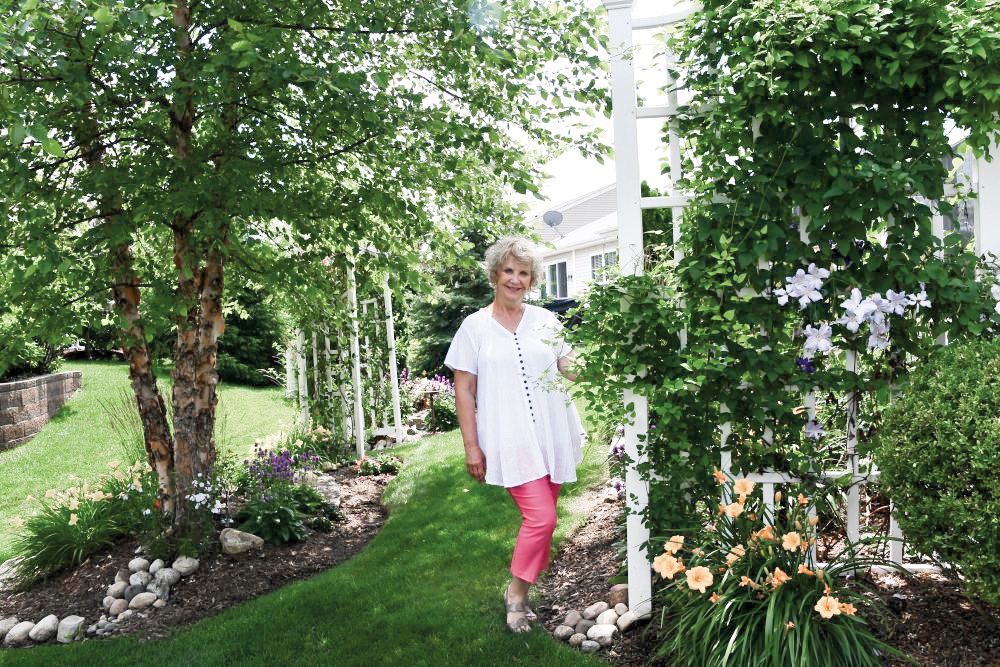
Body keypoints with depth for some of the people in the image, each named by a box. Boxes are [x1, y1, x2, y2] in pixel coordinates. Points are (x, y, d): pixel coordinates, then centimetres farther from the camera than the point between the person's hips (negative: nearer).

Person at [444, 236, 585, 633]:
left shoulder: (545, 320, 9)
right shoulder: (475, 326, 1)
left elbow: (569, 371, 15)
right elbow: (464, 390, 0)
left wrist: (573, 364, -9)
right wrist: (471, 446, -5)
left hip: (552, 436, 4)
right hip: (510, 440, -4)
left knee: (539, 518, 10)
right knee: (542, 518, -12)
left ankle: (521, 591, 28)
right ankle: (516, 593, 11)